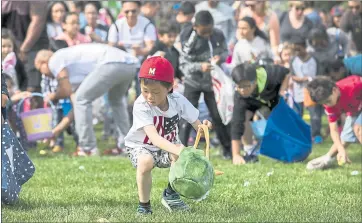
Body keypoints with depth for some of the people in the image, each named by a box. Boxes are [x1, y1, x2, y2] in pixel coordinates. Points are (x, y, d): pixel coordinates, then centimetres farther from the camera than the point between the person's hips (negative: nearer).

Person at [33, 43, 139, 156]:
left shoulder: (55, 60, 10)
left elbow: (66, 91, -1)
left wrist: (53, 96, 22)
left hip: (112, 64, -9)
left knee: (82, 99, 1)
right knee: (116, 100, 33)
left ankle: (88, 149, 1)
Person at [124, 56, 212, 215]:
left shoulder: (178, 100, -18)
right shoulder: (141, 105, -31)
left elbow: (196, 123, -12)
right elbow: (154, 137, -41)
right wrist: (177, 149, -57)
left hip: (168, 144, 3)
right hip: (140, 146, -3)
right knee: (145, 161, -37)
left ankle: (171, 195, -2)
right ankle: (144, 205, -15)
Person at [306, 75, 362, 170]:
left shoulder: (353, 85, -42)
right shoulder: (330, 105, -21)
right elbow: (334, 130, -19)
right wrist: (341, 150, -32)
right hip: (354, 111, 5)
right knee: (344, 138, 5)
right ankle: (327, 159, 27)